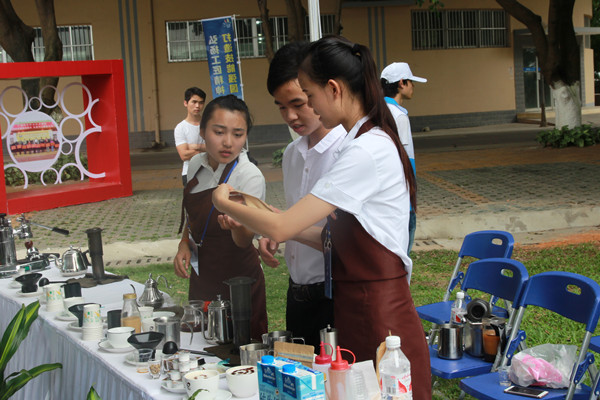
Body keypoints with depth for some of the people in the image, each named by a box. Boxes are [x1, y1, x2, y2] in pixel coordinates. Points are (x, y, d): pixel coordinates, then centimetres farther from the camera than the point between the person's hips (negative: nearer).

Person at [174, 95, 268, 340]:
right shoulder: (196, 165, 1)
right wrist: (184, 245, 1)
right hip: (201, 279, 7)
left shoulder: (250, 177, -20)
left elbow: (244, 241, -27)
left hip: (236, 283, -6)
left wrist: (237, 221, -48)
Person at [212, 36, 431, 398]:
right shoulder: (370, 143, 12)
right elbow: (340, 241, 13)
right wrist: (254, 219, 10)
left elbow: (281, 228, -20)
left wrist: (225, 203, -2)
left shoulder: (366, 151, -20)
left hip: (381, 323, -10)